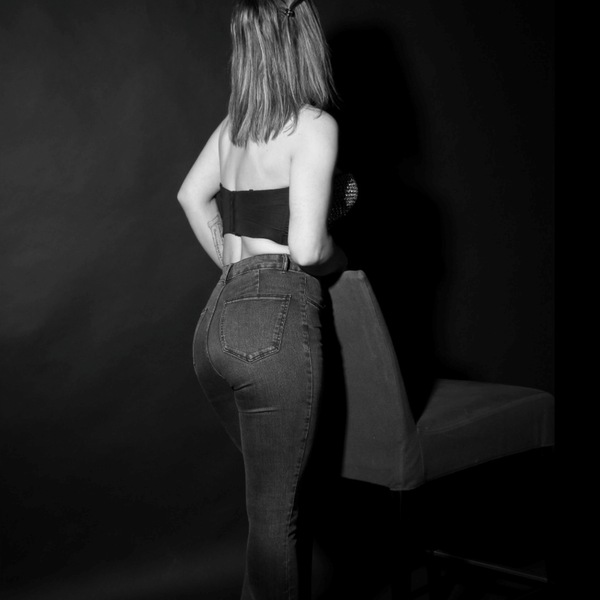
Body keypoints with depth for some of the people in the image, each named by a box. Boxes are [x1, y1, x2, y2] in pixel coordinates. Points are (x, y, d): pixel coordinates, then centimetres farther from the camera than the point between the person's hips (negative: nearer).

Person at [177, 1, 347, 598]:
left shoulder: (236, 121, 13)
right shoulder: (314, 125, -9)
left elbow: (192, 196, 27)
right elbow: (306, 247, -16)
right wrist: (338, 255, 6)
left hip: (217, 319, 7)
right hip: (276, 325, -7)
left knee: (267, 493, 22)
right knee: (276, 511, 4)